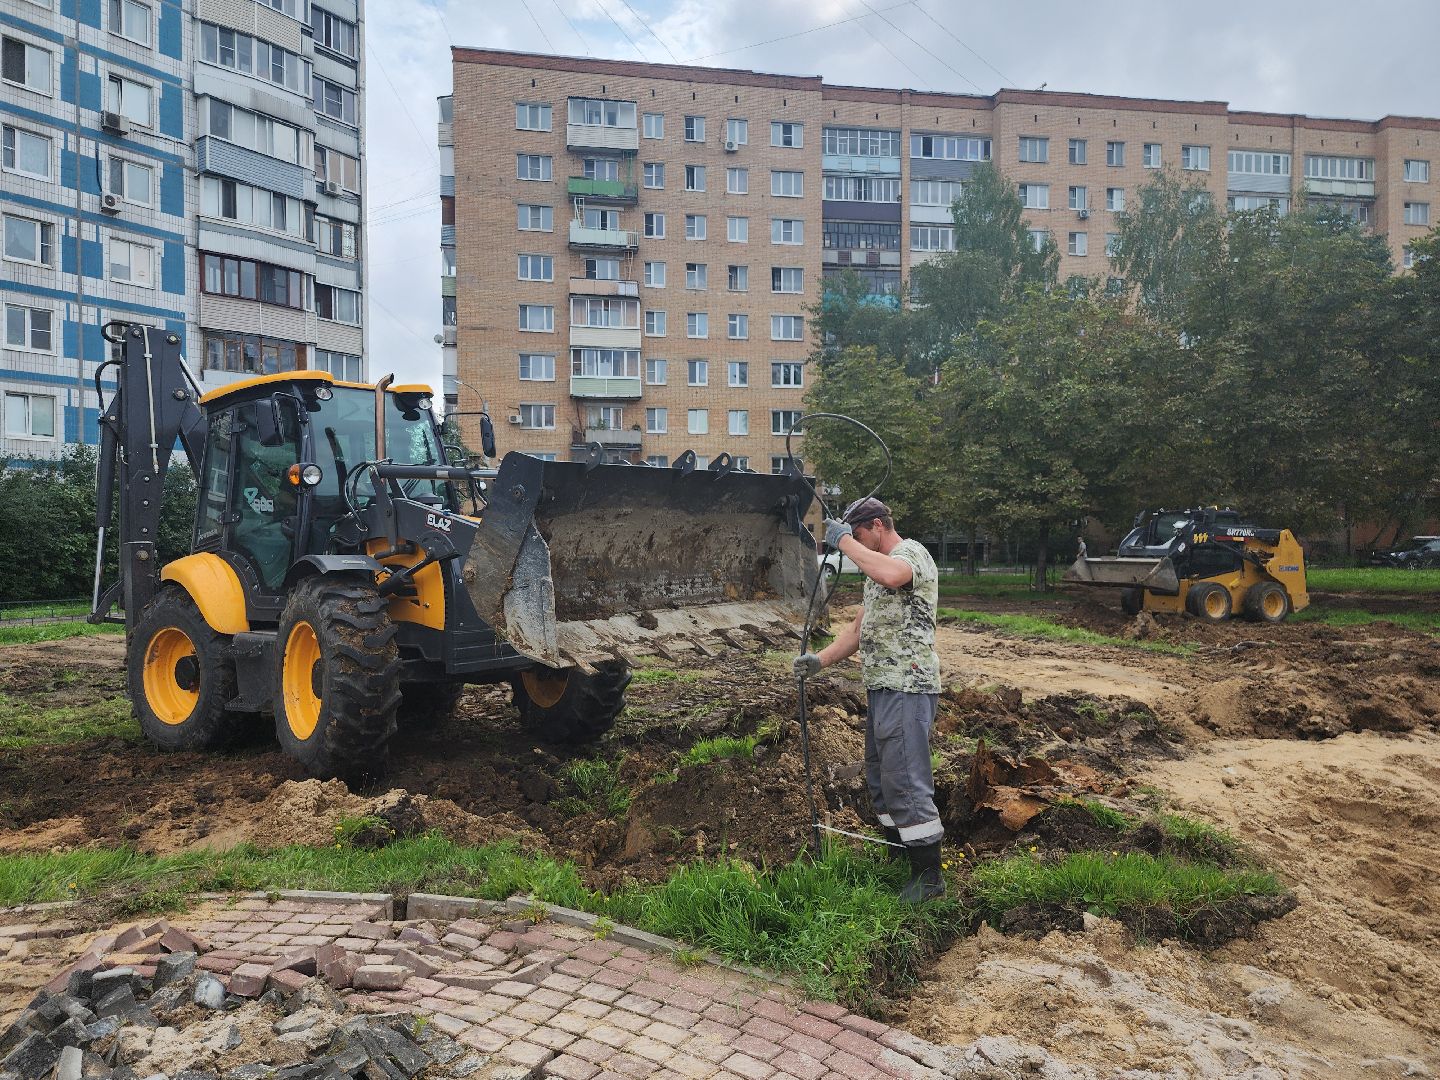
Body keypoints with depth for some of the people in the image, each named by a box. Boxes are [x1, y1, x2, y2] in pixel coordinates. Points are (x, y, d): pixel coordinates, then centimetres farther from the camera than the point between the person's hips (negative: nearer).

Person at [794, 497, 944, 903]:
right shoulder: (876, 567, 20)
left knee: (905, 781, -7)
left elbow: (892, 575, -37)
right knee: (881, 780, 17)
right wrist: (820, 659, 8)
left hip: (906, 689, -10)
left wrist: (845, 542, -26)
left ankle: (928, 876, 3)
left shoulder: (912, 552, -11)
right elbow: (860, 629, 21)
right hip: (882, 688, 11)